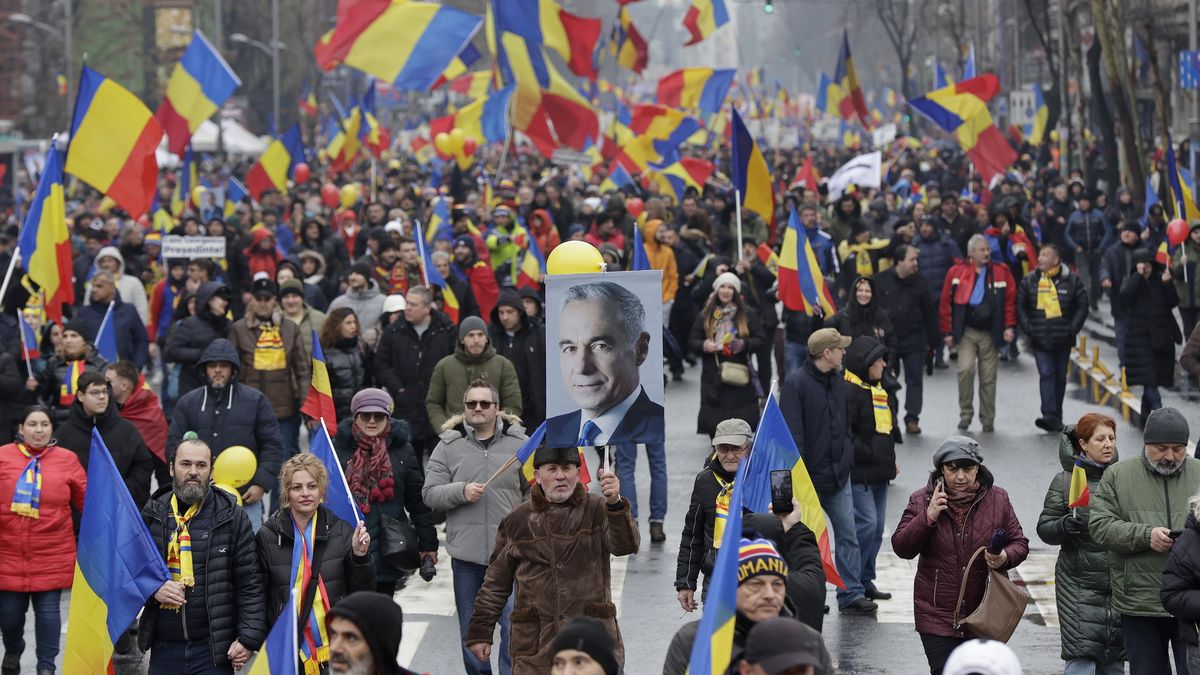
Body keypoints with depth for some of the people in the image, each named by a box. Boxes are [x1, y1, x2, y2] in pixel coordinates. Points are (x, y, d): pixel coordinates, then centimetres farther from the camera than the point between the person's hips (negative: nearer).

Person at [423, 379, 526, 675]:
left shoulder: (519, 444, 2)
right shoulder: (449, 447, 3)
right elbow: (430, 493, 2)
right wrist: (461, 491, -14)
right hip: (466, 551, 2)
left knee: (514, 623, -5)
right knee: (471, 628, 12)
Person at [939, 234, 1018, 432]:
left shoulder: (1002, 273, 3)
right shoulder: (957, 272, -1)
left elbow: (1010, 301, 3)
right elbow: (946, 303, 1)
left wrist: (1009, 327, -8)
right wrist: (948, 332, -2)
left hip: (991, 333, 2)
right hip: (966, 332, -1)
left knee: (988, 378, 5)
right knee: (966, 369, -18)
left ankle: (987, 419, 16)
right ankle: (966, 413, -3)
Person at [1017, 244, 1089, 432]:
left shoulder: (1072, 280, -1)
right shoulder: (1029, 281, 3)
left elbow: (1082, 306, 1)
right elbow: (1020, 306, 6)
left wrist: (1073, 329, -6)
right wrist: (1028, 328, -5)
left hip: (1063, 339, 1)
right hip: (1040, 339, -1)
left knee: (1060, 378, 9)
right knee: (1046, 375, -12)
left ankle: (1056, 418, 19)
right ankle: (1050, 416, -20)